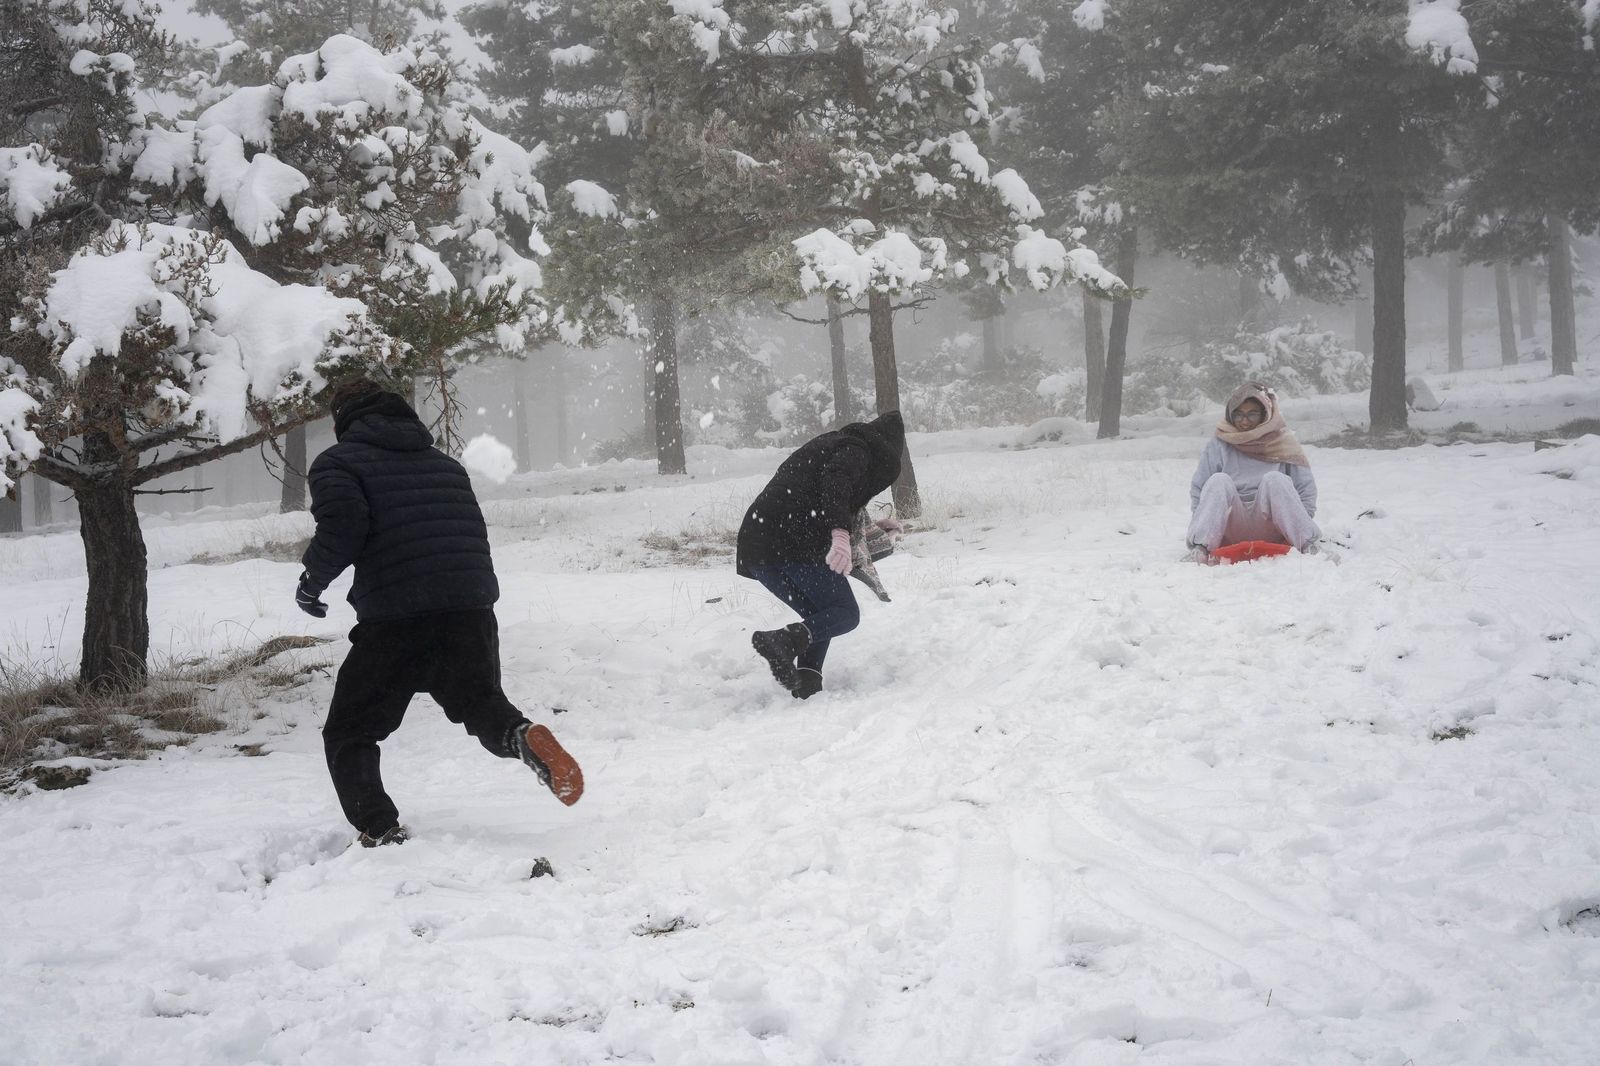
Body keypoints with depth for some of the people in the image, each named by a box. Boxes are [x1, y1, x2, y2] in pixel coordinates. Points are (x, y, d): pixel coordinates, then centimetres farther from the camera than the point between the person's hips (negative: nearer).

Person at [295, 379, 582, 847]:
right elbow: (475, 534, 21)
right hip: (471, 611, 5)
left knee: (349, 734, 11)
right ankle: (524, 738, -12)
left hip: (394, 619, -5)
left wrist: (311, 581, 2)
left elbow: (343, 527, -13)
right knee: (481, 703, 23)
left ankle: (379, 830, -8)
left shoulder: (337, 462, 5)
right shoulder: (445, 463, 24)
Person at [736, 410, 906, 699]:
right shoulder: (855, 449, 6)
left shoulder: (829, 444, 34)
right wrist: (841, 534, -31)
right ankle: (784, 641, -27)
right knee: (845, 613, -1)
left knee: (820, 615, 20)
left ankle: (806, 682, -1)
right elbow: (835, 483, -17)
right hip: (796, 543, -8)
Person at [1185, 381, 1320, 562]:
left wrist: (1300, 527, -10)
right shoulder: (1218, 446, 6)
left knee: (1275, 479, -24)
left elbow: (1307, 489, 3)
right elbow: (1198, 491, 4)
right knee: (1218, 481, -24)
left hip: (1269, 531, 0)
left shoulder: (1283, 444, 7)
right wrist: (1200, 526, -10)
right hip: (1231, 532, 0)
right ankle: (1201, 546, -36)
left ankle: (1306, 545, -30)